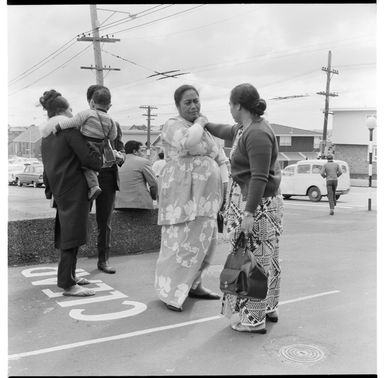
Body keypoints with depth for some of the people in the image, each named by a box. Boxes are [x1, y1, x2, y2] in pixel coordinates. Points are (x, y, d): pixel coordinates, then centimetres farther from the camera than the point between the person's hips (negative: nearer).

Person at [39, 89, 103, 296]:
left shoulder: (46, 137, 15)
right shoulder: (70, 130, -13)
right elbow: (88, 157, -18)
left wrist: (50, 190, 27)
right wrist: (101, 163, 2)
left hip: (60, 191, 9)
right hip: (74, 190, -9)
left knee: (66, 235, 17)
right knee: (72, 235, -7)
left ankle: (68, 275, 28)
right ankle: (68, 284, -4)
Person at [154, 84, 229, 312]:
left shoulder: (202, 128, 19)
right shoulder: (174, 126, -7)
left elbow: (220, 156, 20)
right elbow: (187, 142, -31)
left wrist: (225, 186, 10)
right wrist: (199, 123, -12)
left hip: (205, 195, 9)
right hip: (184, 194, -8)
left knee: (204, 240, 10)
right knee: (182, 241, -10)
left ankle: (192, 285, 22)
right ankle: (169, 291, 0)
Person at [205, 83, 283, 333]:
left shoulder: (257, 134, -20)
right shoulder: (247, 127, 10)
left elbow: (259, 177, -25)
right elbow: (227, 132, 33)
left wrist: (249, 212, -26)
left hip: (256, 204, -10)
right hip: (249, 198, 10)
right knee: (264, 257, 17)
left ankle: (253, 320, 9)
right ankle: (269, 308, 31)